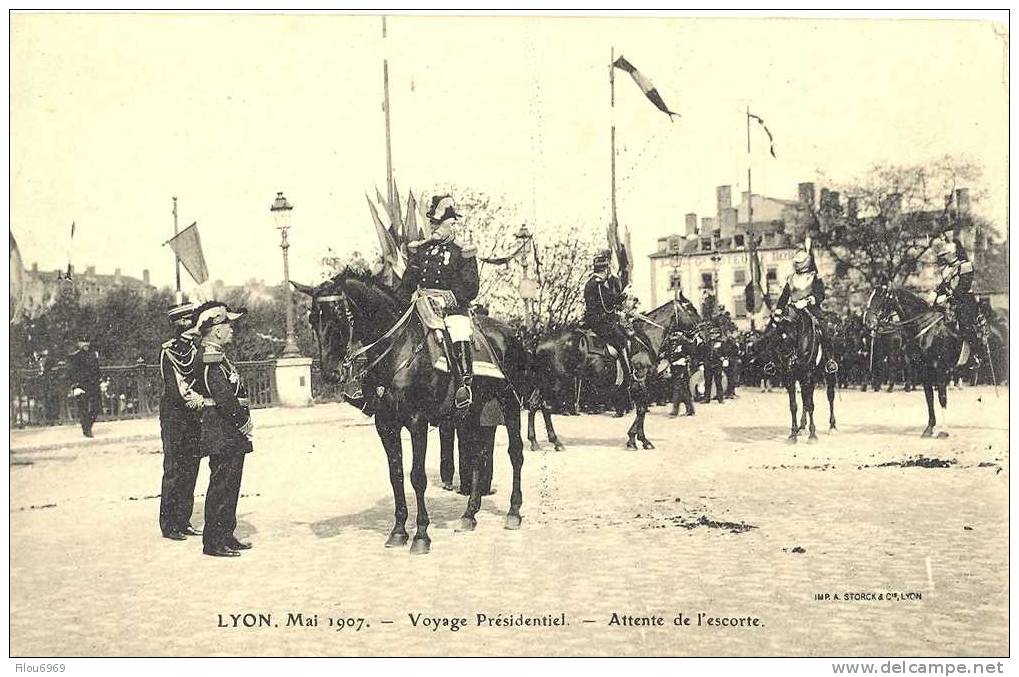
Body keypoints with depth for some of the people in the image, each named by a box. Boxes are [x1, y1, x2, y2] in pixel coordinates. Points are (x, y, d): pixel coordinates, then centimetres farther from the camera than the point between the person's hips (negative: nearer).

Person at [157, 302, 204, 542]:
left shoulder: (196, 350, 11)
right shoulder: (168, 351, -9)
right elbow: (177, 389, -17)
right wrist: (202, 402, -25)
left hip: (195, 417, 7)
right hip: (174, 416, -6)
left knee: (191, 470, 8)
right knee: (174, 470, -3)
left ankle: (184, 521, 17)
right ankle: (169, 525, 4)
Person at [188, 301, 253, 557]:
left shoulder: (216, 356, 16)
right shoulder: (212, 359, -17)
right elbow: (224, 399, -23)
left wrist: (243, 418, 9)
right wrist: (242, 421, -12)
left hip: (231, 435, 10)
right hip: (223, 435, -10)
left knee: (229, 486, 15)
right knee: (221, 487, -5)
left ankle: (226, 536, 23)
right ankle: (213, 542, 1)